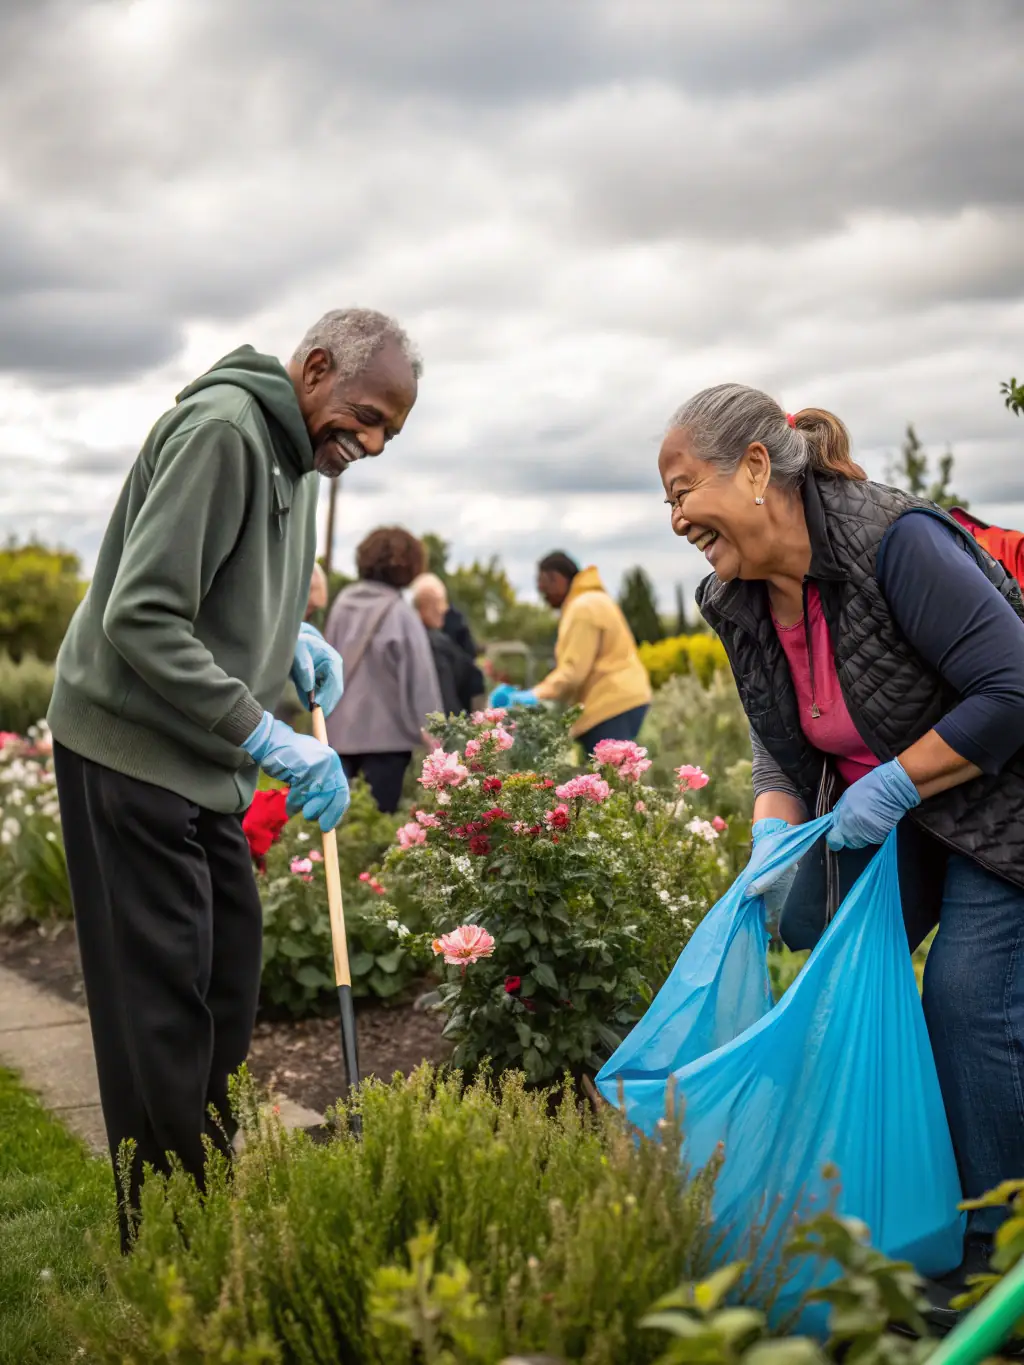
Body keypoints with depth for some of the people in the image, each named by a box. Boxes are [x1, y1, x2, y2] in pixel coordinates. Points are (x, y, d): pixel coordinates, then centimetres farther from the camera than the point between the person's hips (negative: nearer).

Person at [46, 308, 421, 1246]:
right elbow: (140, 618, -24)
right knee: (161, 997, -5)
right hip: (131, 751, -9)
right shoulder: (222, 430, -19)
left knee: (230, 974, 13)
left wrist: (292, 639, 3)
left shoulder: (298, 455, 11)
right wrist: (268, 738, -24)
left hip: (206, 764, 10)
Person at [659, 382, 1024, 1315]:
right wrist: (773, 832, -13)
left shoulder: (895, 541, -29)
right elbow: (782, 746, 5)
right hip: (873, 815, 8)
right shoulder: (737, 601, -4)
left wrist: (894, 785, -26)